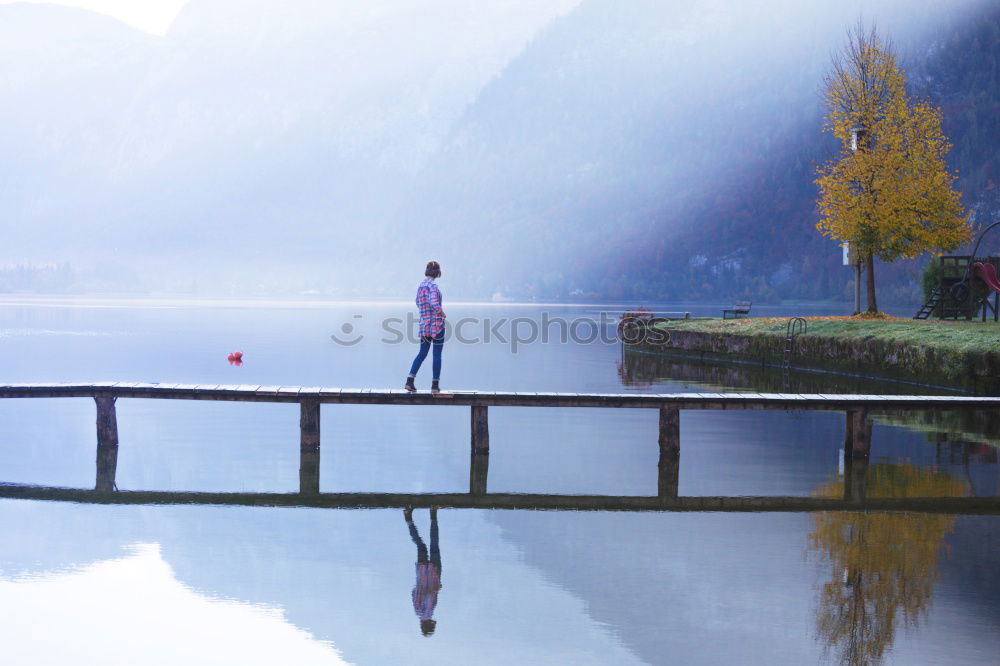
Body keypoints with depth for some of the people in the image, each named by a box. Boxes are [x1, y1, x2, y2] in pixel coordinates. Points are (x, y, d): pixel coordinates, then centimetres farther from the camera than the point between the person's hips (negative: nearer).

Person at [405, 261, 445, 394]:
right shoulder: (433, 286, -15)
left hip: (424, 325, 7)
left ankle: (410, 381, 4)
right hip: (437, 324, -7)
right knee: (437, 355, 2)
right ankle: (435, 385, 5)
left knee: (422, 353, 13)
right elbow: (434, 303, -27)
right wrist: (442, 313, -11)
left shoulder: (421, 286, 8)